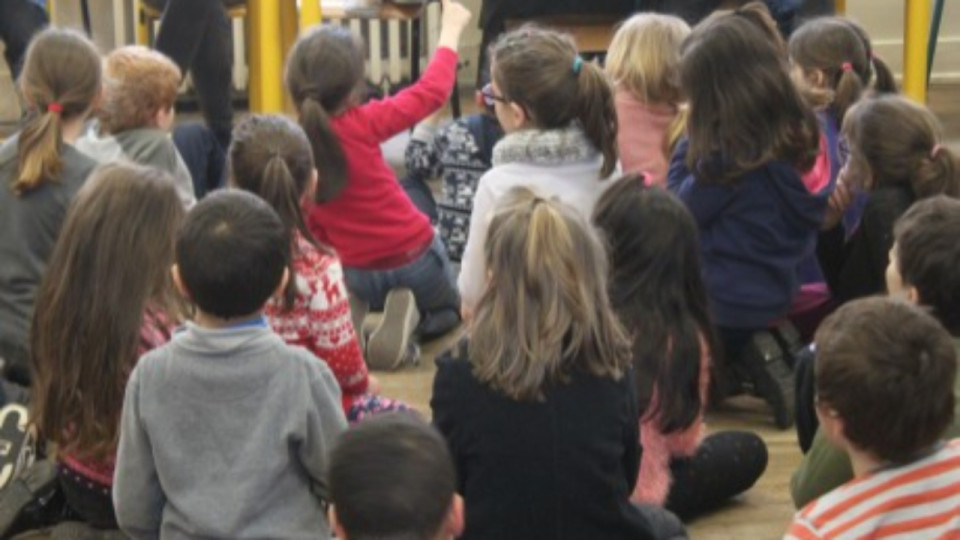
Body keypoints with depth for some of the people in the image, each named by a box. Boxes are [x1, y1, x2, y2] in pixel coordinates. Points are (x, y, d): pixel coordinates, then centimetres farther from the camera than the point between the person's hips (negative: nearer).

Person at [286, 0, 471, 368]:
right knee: (448, 309, 28)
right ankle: (413, 319, -4)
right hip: (415, 259, -5)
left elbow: (309, 225, -1)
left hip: (360, 277, 5)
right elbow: (433, 91, -14)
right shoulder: (364, 125, -22)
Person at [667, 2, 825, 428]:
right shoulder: (800, 136, -5)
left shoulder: (731, 157, -28)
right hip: (774, 294, 8)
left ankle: (734, 370, -1)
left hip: (726, 303, -8)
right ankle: (752, 358, 12)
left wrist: (688, 144, -7)